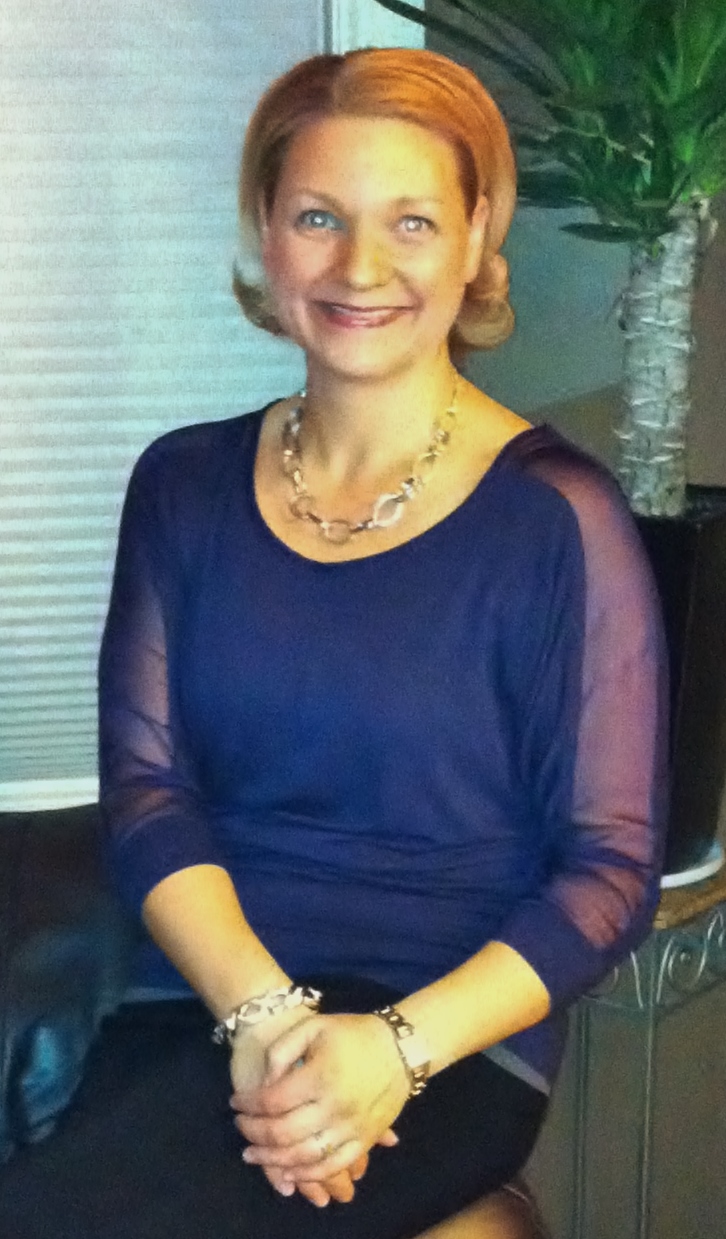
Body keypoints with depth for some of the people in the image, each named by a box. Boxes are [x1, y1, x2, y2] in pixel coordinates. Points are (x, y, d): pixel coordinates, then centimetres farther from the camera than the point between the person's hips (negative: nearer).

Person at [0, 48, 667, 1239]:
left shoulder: (555, 516, -4)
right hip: (197, 1012, 4)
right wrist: (265, 1014, -13)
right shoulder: (186, 484, 8)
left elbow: (609, 870, -4)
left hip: (452, 1041, -4)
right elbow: (145, 789, 3)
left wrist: (396, 1047, -17)